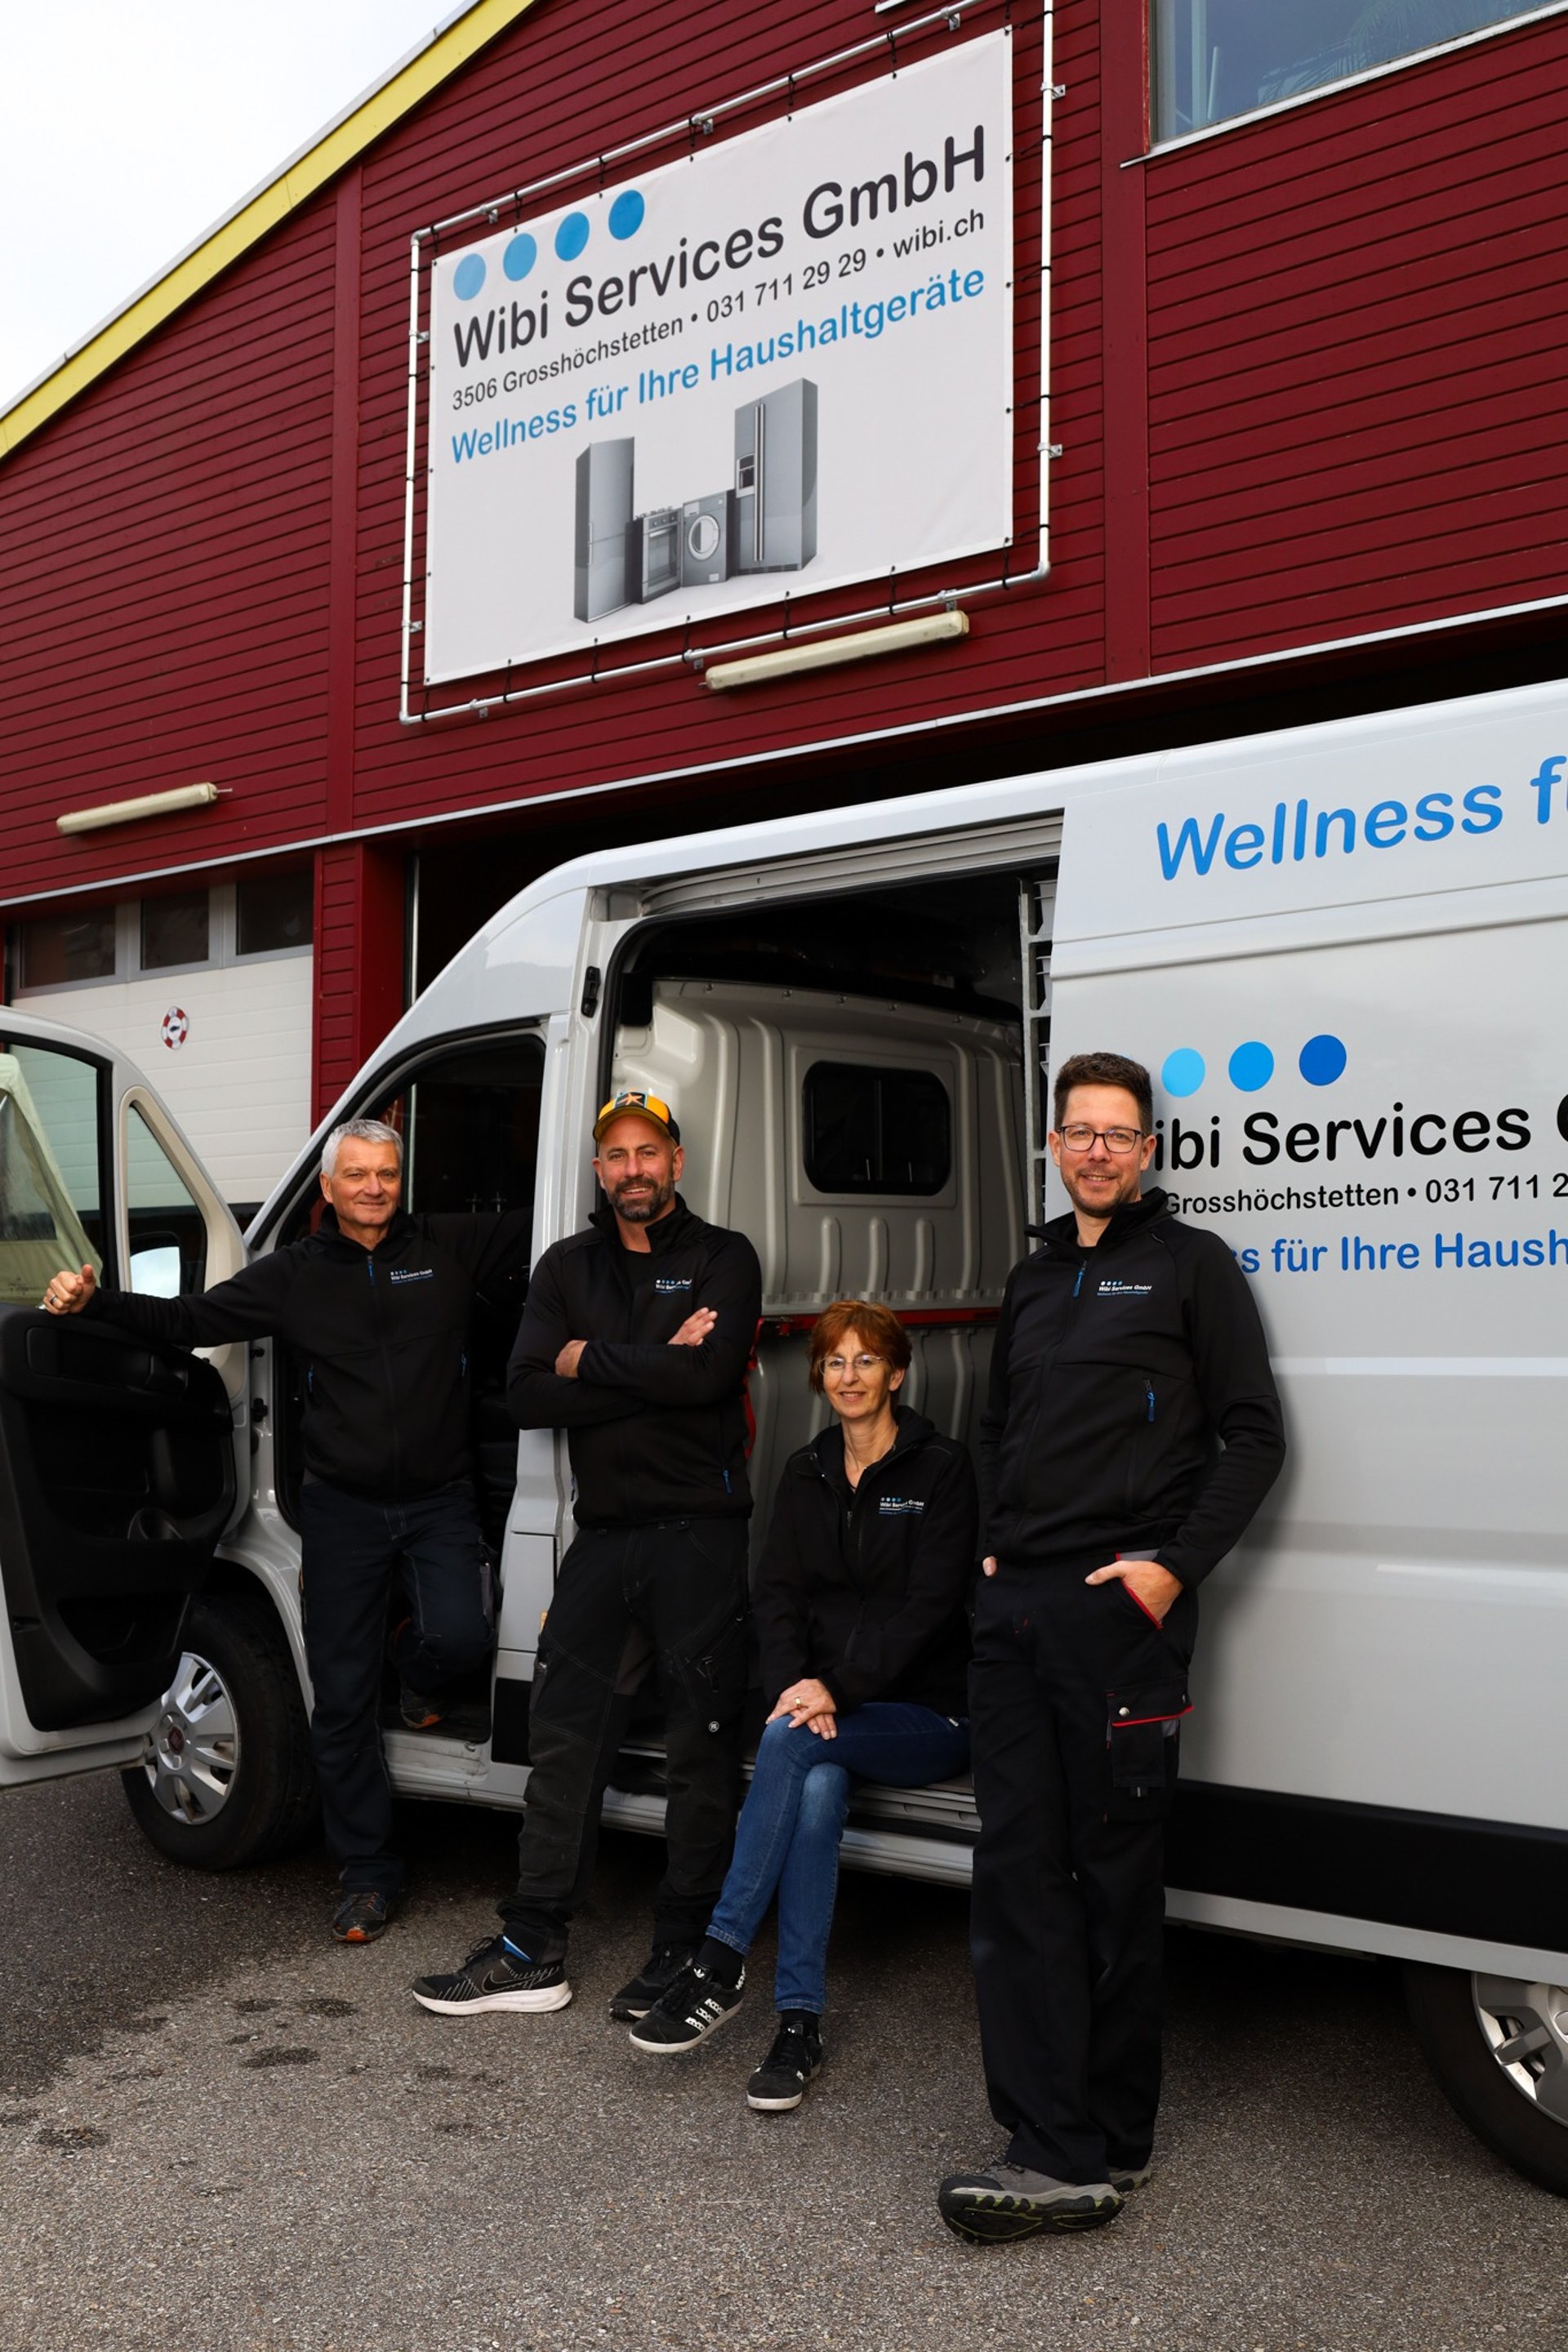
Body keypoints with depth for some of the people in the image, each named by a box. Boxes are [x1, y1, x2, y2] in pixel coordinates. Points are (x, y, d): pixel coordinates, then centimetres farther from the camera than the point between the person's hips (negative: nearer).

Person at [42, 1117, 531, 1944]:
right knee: (341, 1699, 3)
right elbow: (189, 1321, 5)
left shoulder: (452, 1248, 2)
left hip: (439, 1501, -1)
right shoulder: (294, 1275, 6)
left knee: (461, 1636, -25)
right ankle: (368, 1874, 18)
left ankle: (415, 1661, 15)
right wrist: (94, 1303, -6)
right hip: (343, 1508, 1)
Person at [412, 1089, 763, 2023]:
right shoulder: (567, 1268, 13)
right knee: (564, 1737, 5)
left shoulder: (723, 1258, 1)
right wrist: (653, 1370, -11)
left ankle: (683, 1948, 13)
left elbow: (708, 1373, -18)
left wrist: (588, 1362, -8)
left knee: (702, 1749, 1)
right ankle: (533, 1953, 13)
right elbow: (529, 1394, -2)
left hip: (700, 1532, -4)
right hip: (604, 1534, 4)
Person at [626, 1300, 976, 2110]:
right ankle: (798, 2020, -26)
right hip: (823, 1702, 4)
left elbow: (929, 1607, -13)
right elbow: (776, 1590, 5)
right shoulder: (807, 1471, 12)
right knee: (818, 1788, -29)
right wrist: (797, 1683, -15)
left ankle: (720, 1964, -24)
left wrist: (838, 1689, -22)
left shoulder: (940, 1469, -5)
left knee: (792, 1742, -30)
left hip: (924, 1713, -4)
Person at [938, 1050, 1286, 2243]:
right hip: (1014, 1607, 6)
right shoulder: (1032, 1281, 21)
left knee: (1116, 1876, 0)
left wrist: (1176, 1565, -11)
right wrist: (995, 1545, 13)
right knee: (1017, 1866, 2)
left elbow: (1254, 1435, -2)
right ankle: (1059, 2151, 7)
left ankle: (1106, 2144, 9)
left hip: (1120, 1606, -6)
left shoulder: (1192, 1264, 3)